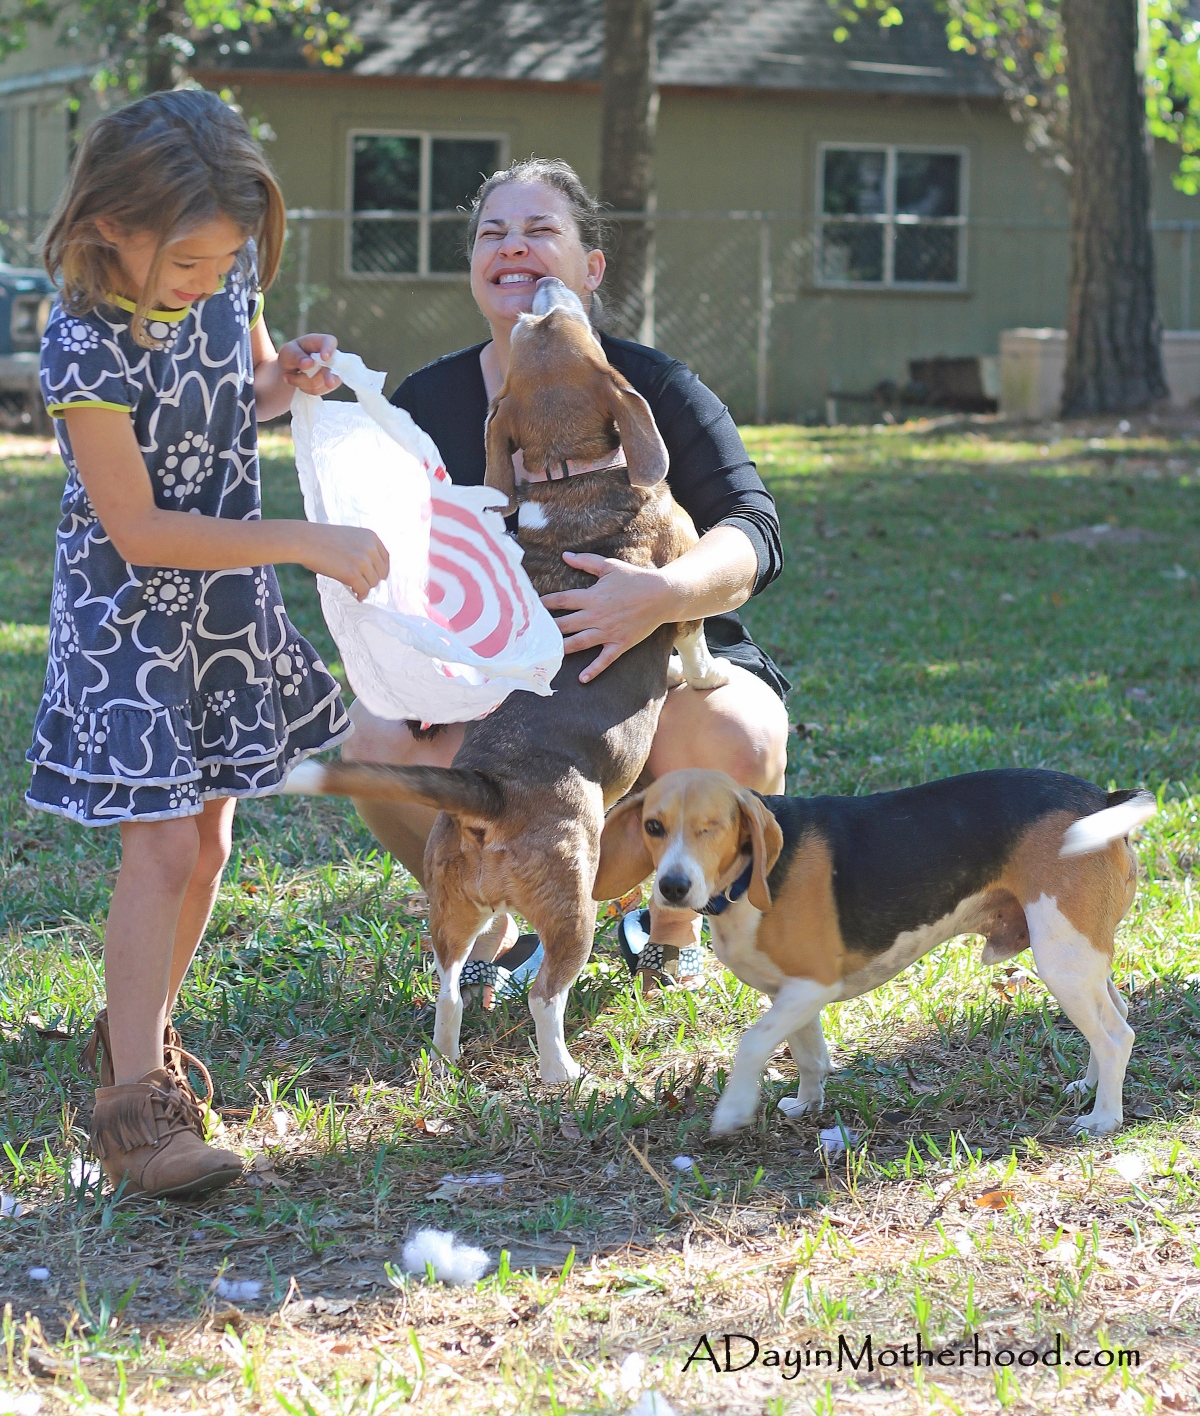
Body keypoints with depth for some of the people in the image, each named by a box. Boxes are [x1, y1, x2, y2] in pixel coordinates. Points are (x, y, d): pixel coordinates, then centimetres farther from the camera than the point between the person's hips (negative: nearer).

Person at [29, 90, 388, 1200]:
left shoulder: (227, 278, -6)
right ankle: (135, 1100, -6)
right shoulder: (86, 347, -26)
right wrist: (312, 547, -26)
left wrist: (290, 378, -9)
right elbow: (138, 528, -25)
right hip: (130, 616, -7)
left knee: (205, 844, 13)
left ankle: (140, 1033, 32)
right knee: (162, 849, -12)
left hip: (229, 605, 7)